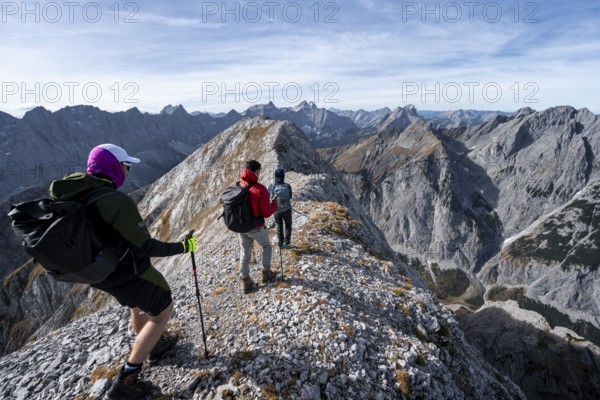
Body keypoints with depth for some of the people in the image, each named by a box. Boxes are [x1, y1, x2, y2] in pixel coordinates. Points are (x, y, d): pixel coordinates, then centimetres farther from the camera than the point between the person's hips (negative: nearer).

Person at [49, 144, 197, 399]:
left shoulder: (71, 197, -3)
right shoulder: (118, 201, -29)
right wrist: (182, 247, -15)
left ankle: (155, 346, 52)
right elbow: (145, 247, -28)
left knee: (139, 306, 30)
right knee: (163, 310, 12)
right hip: (130, 274, -8)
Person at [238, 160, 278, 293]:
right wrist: (274, 204, -2)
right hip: (257, 228, -5)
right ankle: (266, 273, 31)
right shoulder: (260, 189, -23)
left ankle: (245, 281, 27)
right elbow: (266, 213, -19)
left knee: (244, 253, 17)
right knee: (267, 246, 22)